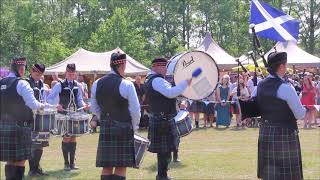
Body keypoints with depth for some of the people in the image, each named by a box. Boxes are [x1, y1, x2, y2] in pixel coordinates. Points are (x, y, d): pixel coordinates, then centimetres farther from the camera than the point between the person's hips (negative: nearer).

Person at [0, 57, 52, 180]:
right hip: (19, 127, -6)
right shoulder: (21, 84, -10)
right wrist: (44, 105, 4)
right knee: (20, 160, 1)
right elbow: (33, 105, -13)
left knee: (10, 160, 12)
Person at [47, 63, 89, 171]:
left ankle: (72, 163, 12)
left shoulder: (77, 86, 9)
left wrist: (84, 105, -5)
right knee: (66, 137, -5)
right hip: (64, 115, -4)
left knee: (73, 138, 5)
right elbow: (50, 98, -6)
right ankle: (66, 163, 5)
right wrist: (57, 105, -23)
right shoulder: (60, 85, -3)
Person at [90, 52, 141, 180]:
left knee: (107, 166, 9)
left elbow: (94, 109, 12)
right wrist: (134, 127, 6)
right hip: (123, 129, -5)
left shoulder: (96, 84, 5)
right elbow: (135, 110, -9)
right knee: (121, 166, 1)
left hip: (105, 129, 5)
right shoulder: (126, 85, -12)